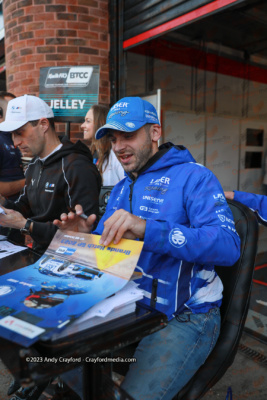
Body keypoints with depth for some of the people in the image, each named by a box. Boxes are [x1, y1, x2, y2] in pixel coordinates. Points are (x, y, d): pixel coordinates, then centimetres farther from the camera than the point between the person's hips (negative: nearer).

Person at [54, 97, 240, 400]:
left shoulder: (193, 177, -11)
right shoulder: (121, 189, 13)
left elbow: (229, 246, -25)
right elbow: (106, 244, 17)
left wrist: (147, 229, -36)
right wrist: (85, 235, -7)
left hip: (185, 316, -6)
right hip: (130, 306, 7)